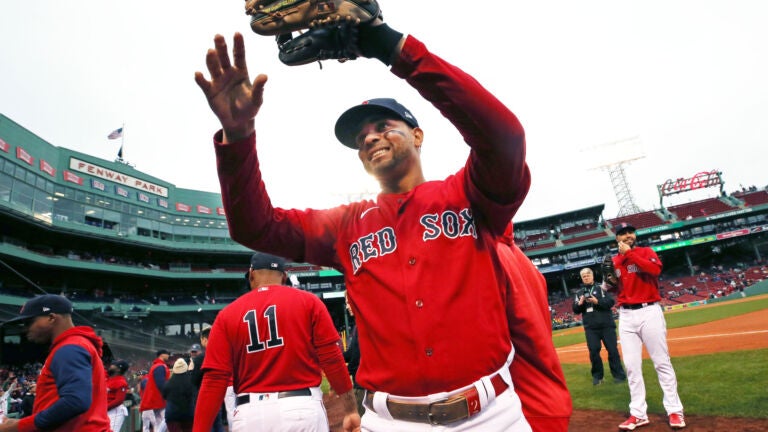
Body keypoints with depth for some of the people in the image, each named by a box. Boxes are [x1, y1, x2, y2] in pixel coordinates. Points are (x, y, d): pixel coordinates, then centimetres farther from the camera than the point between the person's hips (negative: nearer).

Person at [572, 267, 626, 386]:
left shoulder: (601, 288, 2)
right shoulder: (579, 292, 10)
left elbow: (611, 302, -9)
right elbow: (575, 310, 7)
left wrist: (597, 301, -22)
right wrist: (579, 303, -13)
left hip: (607, 325, -2)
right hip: (590, 327, 2)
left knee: (612, 350, 1)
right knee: (593, 351, 1)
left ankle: (618, 374, 12)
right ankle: (597, 376, 12)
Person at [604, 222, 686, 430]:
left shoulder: (646, 252, 1)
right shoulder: (613, 261, 11)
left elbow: (655, 269, -20)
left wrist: (630, 253, -17)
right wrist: (609, 278, -6)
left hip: (649, 312, -3)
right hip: (626, 316, 4)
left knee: (662, 362, 1)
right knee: (632, 367, 5)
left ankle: (674, 410, 12)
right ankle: (638, 414, 12)